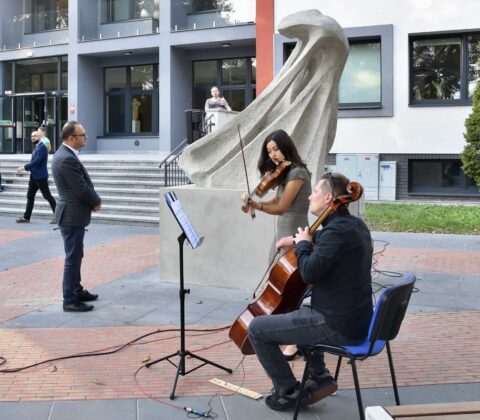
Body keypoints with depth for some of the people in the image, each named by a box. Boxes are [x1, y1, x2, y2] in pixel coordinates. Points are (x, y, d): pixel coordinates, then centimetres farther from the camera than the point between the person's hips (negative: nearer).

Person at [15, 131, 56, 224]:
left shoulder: (42, 147, -13)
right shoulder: (36, 147, 16)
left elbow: (36, 161, -21)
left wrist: (24, 167, -19)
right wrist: (26, 168, 5)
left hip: (41, 176, -9)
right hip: (34, 176, 9)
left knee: (47, 196, -4)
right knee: (30, 196, 10)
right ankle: (26, 217, 15)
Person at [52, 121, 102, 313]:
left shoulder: (65, 154, 10)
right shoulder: (68, 159, -23)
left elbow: (83, 184, 14)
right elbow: (82, 189, -22)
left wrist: (93, 200, 2)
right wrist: (97, 202, -5)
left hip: (72, 213, 10)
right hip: (72, 215, -10)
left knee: (75, 256, 19)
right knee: (73, 258, -3)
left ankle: (76, 291, 32)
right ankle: (70, 300, 5)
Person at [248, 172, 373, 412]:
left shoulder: (337, 231, -22)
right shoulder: (355, 225, 9)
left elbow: (309, 273, -28)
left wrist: (303, 244, -10)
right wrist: (299, 239, 16)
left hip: (338, 328, -10)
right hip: (357, 320, 10)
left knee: (257, 328, -3)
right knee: (301, 312, 36)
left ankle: (288, 392, 9)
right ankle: (319, 377, 27)